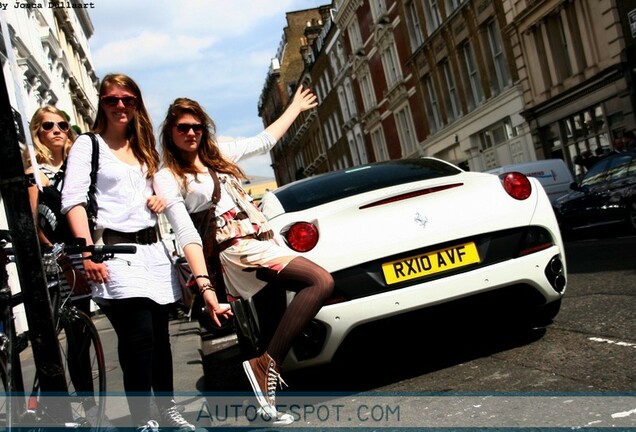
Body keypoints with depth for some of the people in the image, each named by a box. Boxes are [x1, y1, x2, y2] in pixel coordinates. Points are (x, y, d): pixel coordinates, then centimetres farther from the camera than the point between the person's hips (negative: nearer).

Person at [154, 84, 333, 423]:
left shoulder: (218, 153, 17)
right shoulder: (167, 179, -2)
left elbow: (264, 141, 32)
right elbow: (187, 236, -12)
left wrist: (295, 107, 39)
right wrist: (206, 287, -21)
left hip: (266, 241, 8)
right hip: (239, 250, -8)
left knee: (275, 328, 1)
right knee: (321, 282, -25)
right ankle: (265, 365, -25)